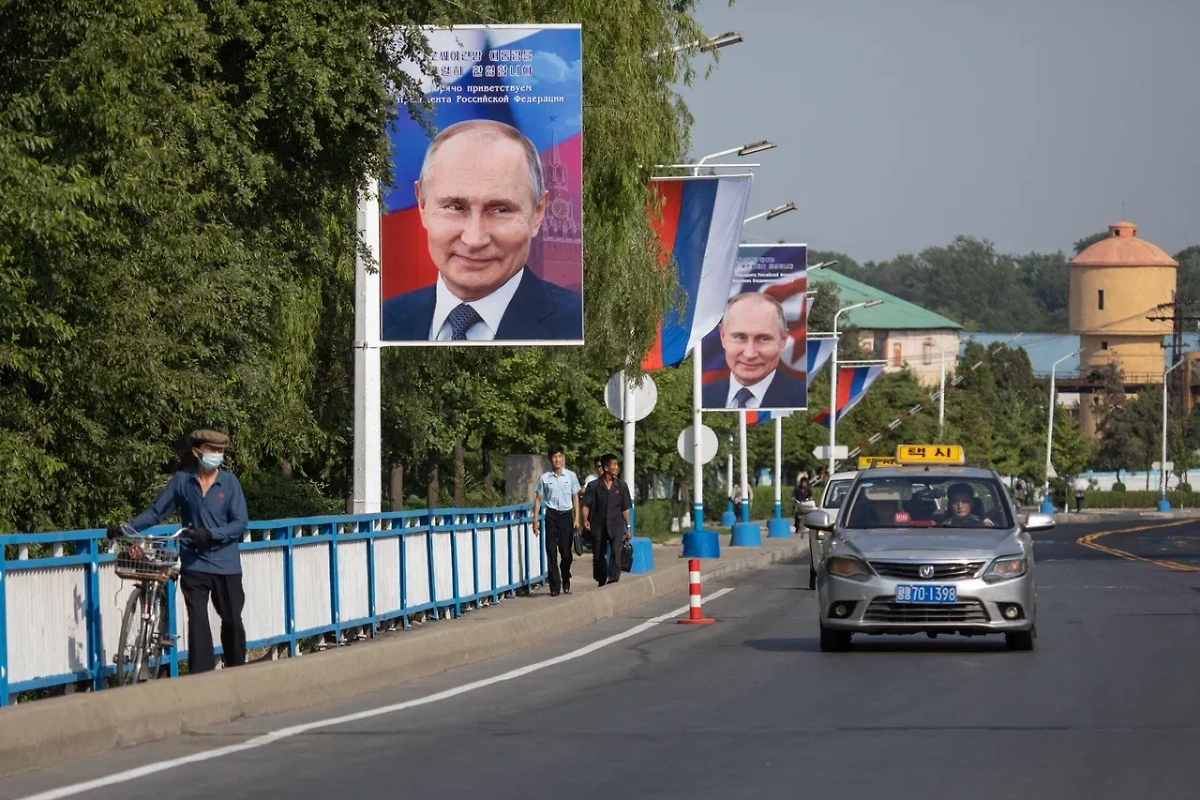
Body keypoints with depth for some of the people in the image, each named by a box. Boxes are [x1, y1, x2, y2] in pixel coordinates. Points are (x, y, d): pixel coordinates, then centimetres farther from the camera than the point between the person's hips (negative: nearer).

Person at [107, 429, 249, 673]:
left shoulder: (229, 482, -2)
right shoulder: (182, 481, 1)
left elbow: (241, 522, -6)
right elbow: (156, 511, 5)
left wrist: (210, 534, -21)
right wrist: (125, 528, -7)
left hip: (226, 564, 0)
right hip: (194, 565, 0)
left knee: (232, 621, 11)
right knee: (197, 622, -9)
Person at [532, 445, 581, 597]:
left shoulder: (570, 476, 2)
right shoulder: (545, 478, 1)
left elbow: (575, 498, 7)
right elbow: (538, 499, 6)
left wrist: (577, 518, 2)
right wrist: (535, 520, 2)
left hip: (566, 515, 0)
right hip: (552, 515, 0)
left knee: (566, 550, 4)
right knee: (551, 551, -4)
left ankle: (566, 581, 26)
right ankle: (555, 586, -1)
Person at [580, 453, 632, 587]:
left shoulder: (621, 486, 6)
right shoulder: (594, 485, 0)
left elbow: (625, 509, 10)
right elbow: (586, 504, -2)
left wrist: (627, 527, 10)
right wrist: (585, 520, -18)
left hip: (616, 526, 0)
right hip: (598, 526, 0)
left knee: (616, 552, -18)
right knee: (598, 555, 9)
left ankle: (613, 580, -20)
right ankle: (601, 582, 25)